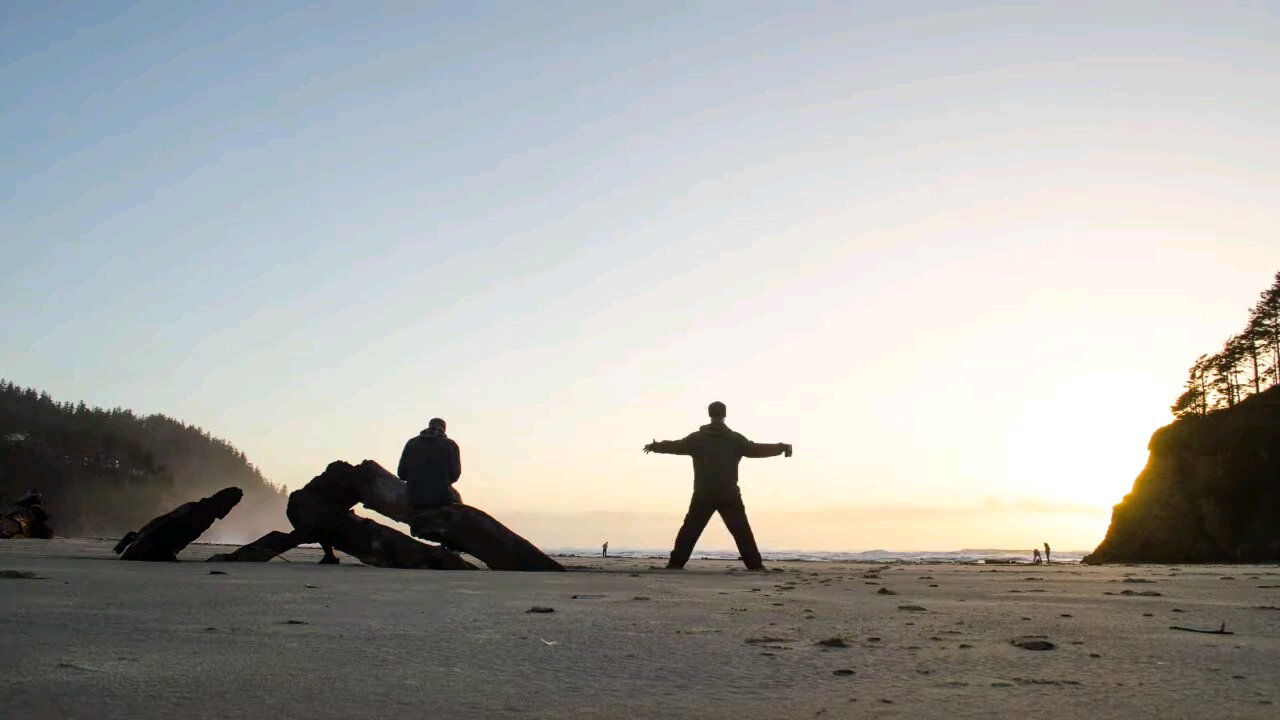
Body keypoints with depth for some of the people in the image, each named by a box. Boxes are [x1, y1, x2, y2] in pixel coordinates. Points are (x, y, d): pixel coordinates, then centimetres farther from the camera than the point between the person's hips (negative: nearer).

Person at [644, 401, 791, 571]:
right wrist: (781, 447, 16)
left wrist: (655, 446, 30)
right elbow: (757, 449, 3)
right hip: (729, 495, -1)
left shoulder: (697, 438, 2)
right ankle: (755, 564, -3)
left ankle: (676, 562, 2)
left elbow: (676, 446, 11)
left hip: (703, 495, 1)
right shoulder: (735, 439, 0)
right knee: (741, 531, 3)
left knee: (690, 529, 7)